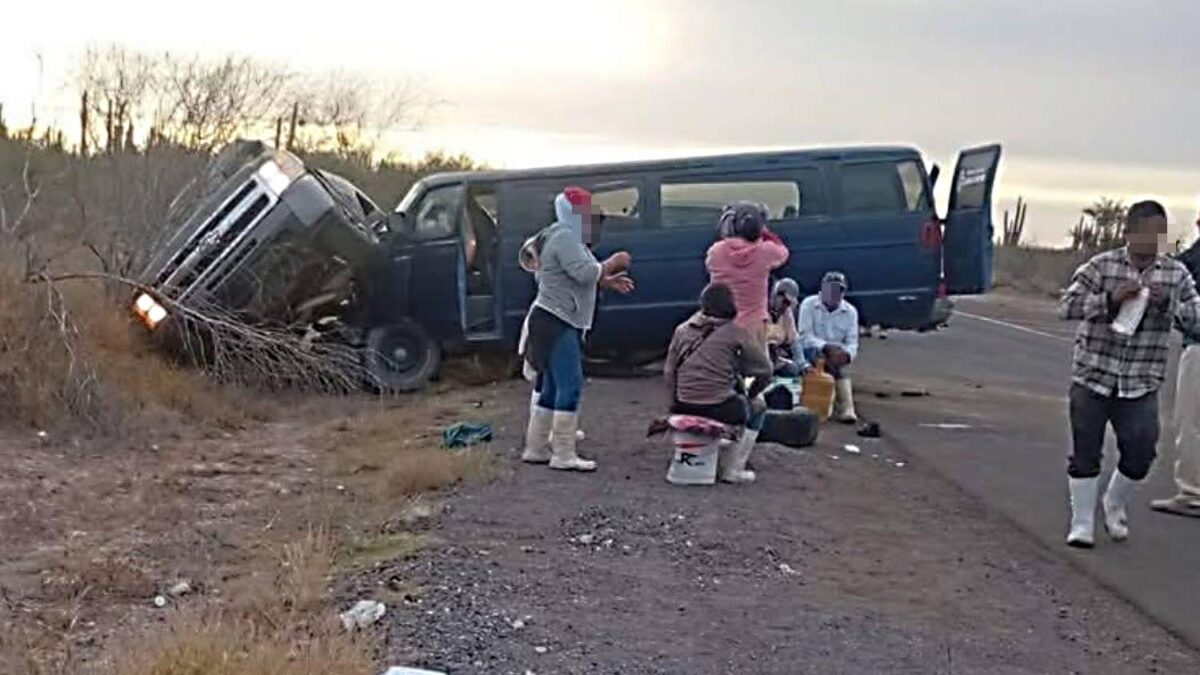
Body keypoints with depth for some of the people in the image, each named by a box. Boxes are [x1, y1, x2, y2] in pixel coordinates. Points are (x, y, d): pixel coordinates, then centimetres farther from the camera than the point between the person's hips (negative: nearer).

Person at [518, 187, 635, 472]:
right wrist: (612, 263, -10)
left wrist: (606, 281, 14)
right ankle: (564, 455, -12)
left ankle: (536, 448, 18)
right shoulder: (564, 237, -14)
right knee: (570, 386, -12)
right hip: (555, 323, -11)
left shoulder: (569, 237, 19)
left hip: (558, 323, 11)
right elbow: (583, 272, -24)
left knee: (551, 388, 13)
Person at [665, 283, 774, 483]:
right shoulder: (736, 332, -4)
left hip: (682, 407, 5)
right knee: (758, 407, 26)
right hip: (719, 409, -5)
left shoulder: (683, 330, 7)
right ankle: (733, 469, 16)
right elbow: (765, 370, 0)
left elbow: (669, 371, 7)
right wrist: (750, 395, 18)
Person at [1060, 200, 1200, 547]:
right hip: (1092, 377, -2)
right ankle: (1082, 523, 18)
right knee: (1085, 453, 3)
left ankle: (1115, 505, 27)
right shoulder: (1101, 267, -4)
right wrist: (1111, 299, -24)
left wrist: (1167, 303, -18)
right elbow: (1067, 306, -11)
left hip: (1142, 385, 2)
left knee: (1141, 451, -2)